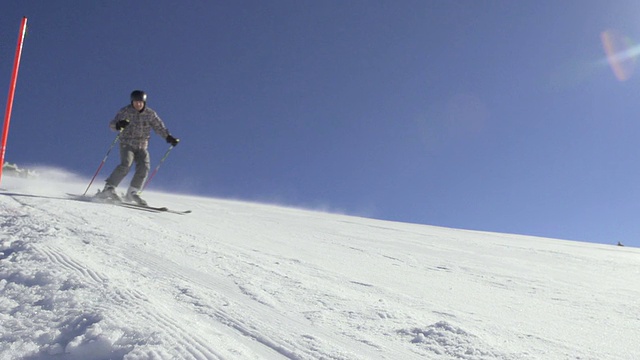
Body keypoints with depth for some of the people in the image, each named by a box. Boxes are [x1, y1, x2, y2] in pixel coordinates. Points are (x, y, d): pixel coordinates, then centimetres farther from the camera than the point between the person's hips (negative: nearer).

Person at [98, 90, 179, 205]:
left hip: (142, 146, 3)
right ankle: (109, 188, -20)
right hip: (127, 144, -3)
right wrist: (119, 125, -32)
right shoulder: (125, 111, -5)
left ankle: (132, 193, -9)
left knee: (144, 167, -17)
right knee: (125, 165, -24)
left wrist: (169, 137, -14)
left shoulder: (150, 114, 1)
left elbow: (159, 127, 3)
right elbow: (112, 124, -7)